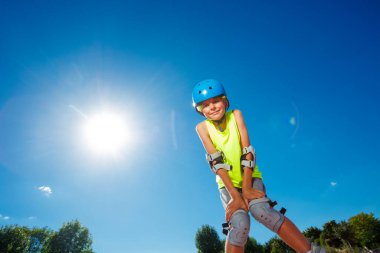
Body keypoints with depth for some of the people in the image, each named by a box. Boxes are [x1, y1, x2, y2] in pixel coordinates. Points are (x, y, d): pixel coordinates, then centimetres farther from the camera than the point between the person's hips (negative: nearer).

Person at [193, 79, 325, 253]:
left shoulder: (235, 115, -9)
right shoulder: (202, 127, -10)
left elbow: (247, 151, -15)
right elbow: (215, 161, -18)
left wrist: (247, 188, -20)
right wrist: (235, 195, -23)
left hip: (250, 177, 0)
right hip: (227, 183, 0)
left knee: (260, 210, -27)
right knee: (240, 224, -23)